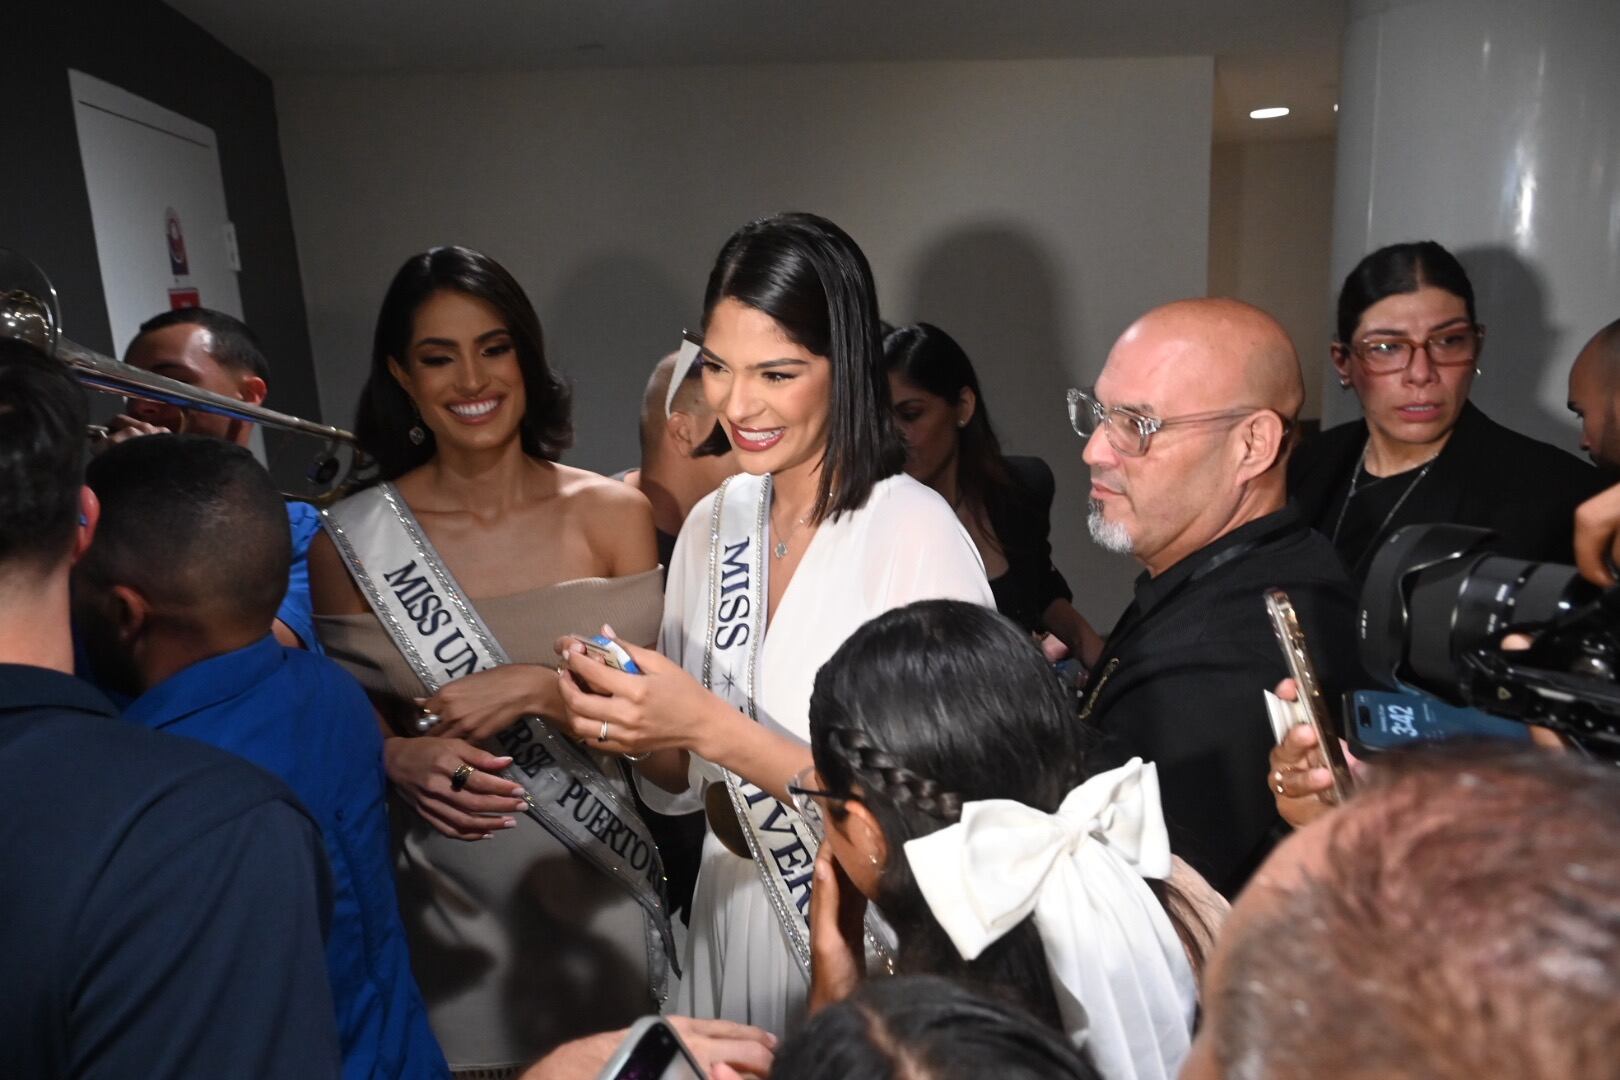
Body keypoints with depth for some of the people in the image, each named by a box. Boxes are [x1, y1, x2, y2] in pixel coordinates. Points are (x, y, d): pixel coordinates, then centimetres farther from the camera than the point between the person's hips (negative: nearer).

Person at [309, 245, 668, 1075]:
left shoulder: (614, 514, -7)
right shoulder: (351, 541, -5)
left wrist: (537, 688, -20)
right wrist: (397, 758, -15)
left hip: (606, 890, 1)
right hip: (455, 898, 0)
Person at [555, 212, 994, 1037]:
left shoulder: (919, 533, -21)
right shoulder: (713, 524, -2)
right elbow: (681, 788, 4)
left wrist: (714, 729, -27)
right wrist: (625, 721, -15)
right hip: (730, 917, 6)